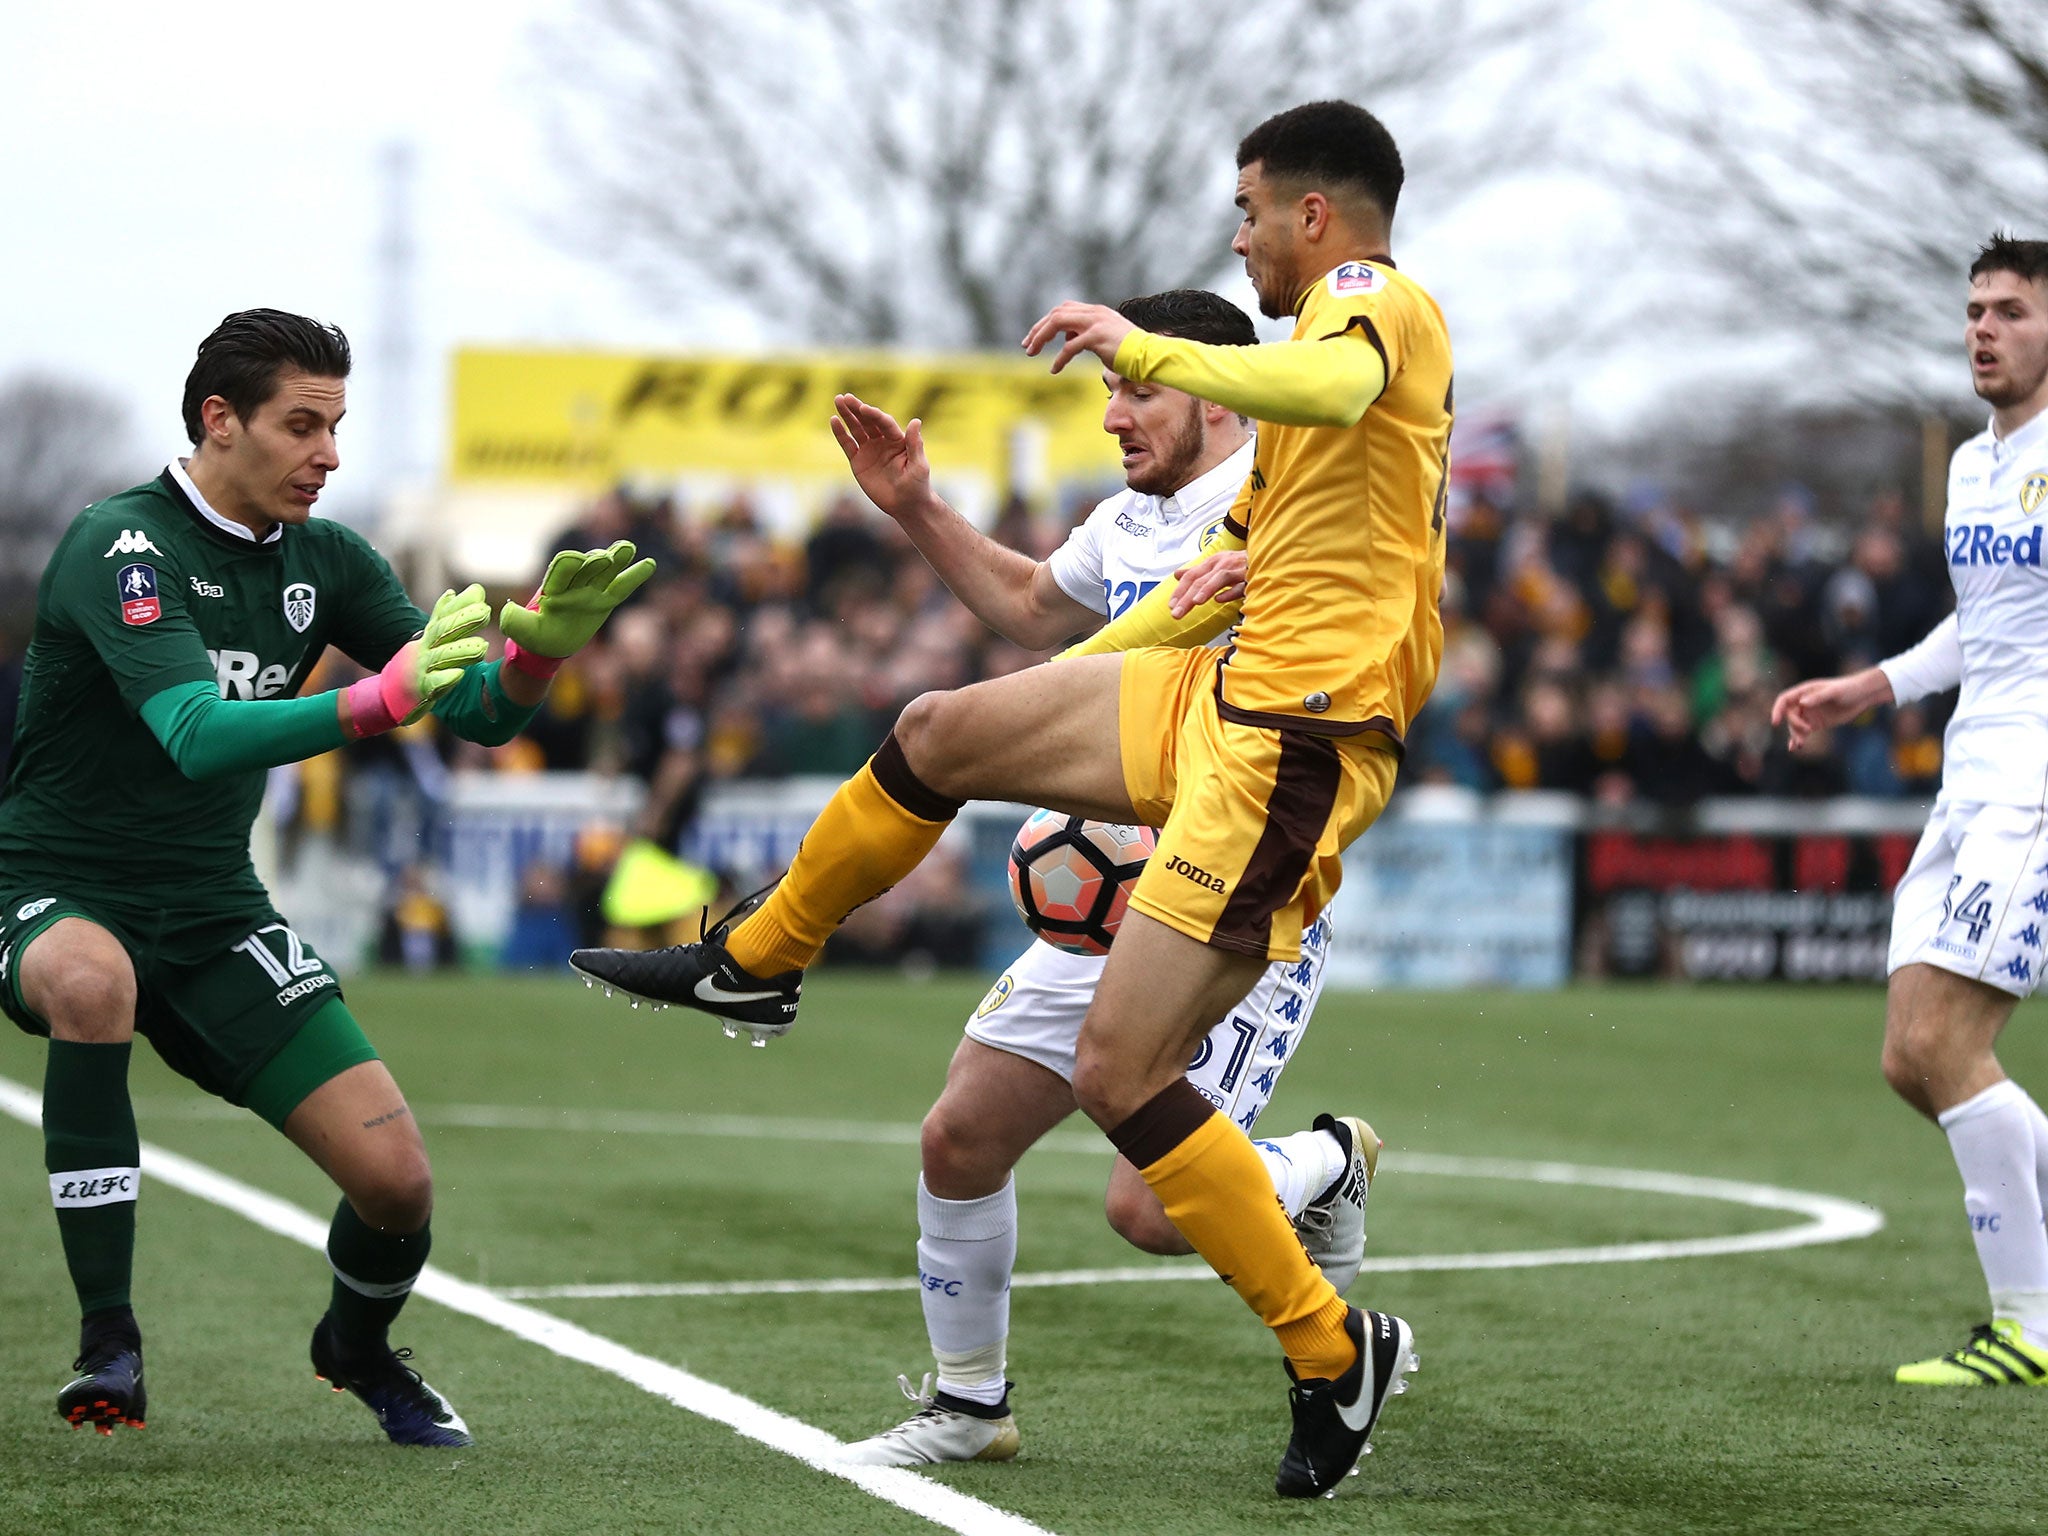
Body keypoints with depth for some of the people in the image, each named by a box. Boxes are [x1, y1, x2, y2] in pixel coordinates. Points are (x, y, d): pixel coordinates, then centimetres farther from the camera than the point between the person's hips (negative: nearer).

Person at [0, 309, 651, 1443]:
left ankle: (357, 1346, 27)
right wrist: (380, 699, -46)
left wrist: (542, 643, -21)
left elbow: (481, 711, 1)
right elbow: (198, 734, -33)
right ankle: (107, 1342, -30)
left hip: (213, 912, 5)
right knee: (94, 982, -42)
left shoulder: (323, 561, 4)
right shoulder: (120, 547, -18)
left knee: (396, 1177, -9)